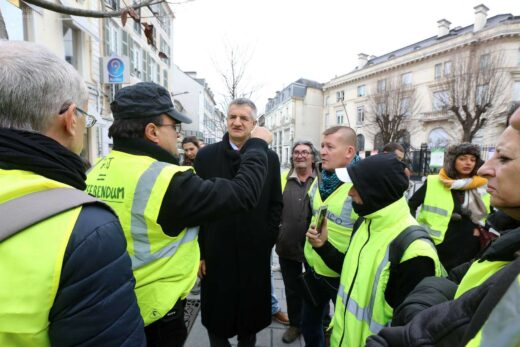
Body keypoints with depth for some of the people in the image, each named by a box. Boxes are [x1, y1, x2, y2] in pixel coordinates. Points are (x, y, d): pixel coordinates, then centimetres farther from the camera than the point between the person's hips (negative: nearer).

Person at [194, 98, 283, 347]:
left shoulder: (269, 158, 0)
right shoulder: (205, 155, -3)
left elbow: (276, 204, 3)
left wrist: (267, 240, -2)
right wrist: (199, 251, -4)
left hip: (255, 251, 1)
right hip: (216, 251, 0)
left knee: (251, 312, 21)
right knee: (216, 316, 17)